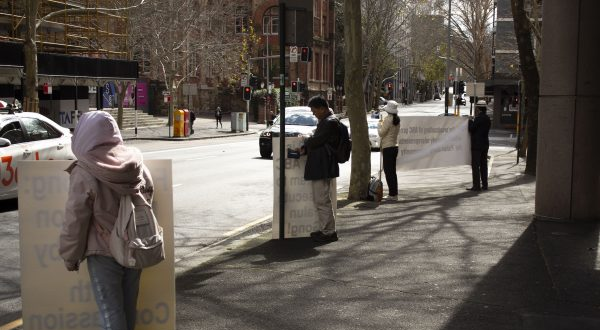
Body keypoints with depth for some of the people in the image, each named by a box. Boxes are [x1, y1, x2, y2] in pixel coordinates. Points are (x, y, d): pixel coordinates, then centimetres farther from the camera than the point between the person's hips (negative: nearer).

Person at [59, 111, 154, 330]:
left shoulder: (84, 174, -18)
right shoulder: (136, 164, -1)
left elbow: (75, 221, -14)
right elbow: (148, 200, 9)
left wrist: (70, 257, 0)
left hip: (104, 252, -6)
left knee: (110, 311, 3)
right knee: (128, 307, 19)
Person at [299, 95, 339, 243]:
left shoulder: (331, 123, -16)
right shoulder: (325, 121, 17)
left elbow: (316, 141, -17)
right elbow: (317, 140, 18)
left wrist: (305, 142, 3)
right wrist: (305, 149, 3)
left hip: (323, 168, -11)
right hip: (319, 167, 11)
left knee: (322, 201, -5)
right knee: (319, 200, 16)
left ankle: (329, 232, 2)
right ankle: (325, 229, 24)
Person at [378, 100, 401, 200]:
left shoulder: (388, 119, -16)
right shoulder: (397, 119, 10)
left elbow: (381, 133, -12)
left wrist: (379, 124, 3)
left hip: (388, 148, -9)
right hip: (395, 146, 9)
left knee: (388, 171, -4)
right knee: (392, 171, 14)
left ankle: (392, 194, -4)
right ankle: (394, 194, 19)